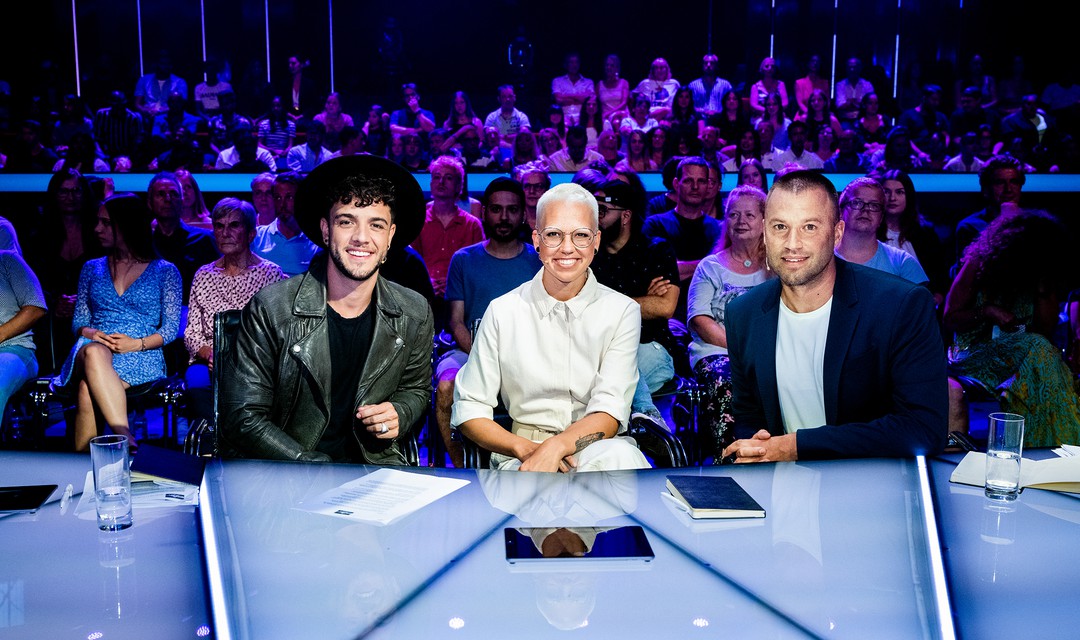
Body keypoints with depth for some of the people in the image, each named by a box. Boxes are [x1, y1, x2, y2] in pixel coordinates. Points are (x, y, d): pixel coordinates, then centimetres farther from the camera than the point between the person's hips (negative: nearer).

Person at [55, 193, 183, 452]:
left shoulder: (165, 271, 10)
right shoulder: (92, 268, 23)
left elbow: (171, 328, 4)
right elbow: (79, 321, 18)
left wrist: (137, 343, -13)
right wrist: (90, 333, -6)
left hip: (142, 359, -2)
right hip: (91, 349, 3)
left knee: (88, 389, -36)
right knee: (93, 351, -38)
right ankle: (126, 439, -47)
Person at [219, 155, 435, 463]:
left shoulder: (415, 313, 1)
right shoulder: (270, 308, -9)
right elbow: (244, 418, -8)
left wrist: (399, 416, -5)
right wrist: (316, 468, -17)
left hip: (373, 463, 3)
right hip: (278, 476, -2)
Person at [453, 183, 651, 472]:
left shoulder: (623, 311, 3)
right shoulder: (502, 311, 4)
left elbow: (610, 412, -8)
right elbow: (469, 410, 3)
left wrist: (554, 447, -27)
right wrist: (526, 448, -16)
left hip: (600, 449, 2)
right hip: (523, 454, -2)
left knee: (620, 456, -35)